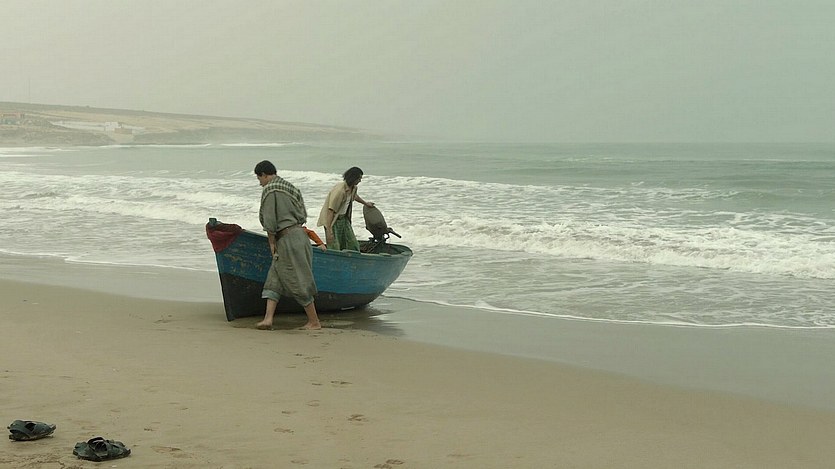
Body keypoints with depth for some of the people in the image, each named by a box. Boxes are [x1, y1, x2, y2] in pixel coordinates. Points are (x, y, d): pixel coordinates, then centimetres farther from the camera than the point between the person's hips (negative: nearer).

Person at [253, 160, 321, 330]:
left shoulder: (269, 190, -9)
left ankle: (314, 321, 2)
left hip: (288, 238, -9)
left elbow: (270, 221, -12)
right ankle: (268, 318, 0)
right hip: (300, 233, 9)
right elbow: (303, 215, 17)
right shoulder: (290, 187, 17)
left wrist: (272, 243, -2)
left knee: (298, 281, -3)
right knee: (274, 280, 8)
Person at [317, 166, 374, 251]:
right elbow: (331, 210, -29)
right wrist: (329, 231, -31)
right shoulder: (339, 190, -28)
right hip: (333, 220, -9)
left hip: (344, 218, 9)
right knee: (334, 248, -12)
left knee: (353, 245, 5)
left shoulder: (353, 188, 0)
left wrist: (365, 203, 46)